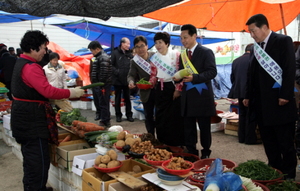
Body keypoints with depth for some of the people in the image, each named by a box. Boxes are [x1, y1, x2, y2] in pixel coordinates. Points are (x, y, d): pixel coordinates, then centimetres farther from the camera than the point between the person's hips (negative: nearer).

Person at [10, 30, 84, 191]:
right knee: (39, 160, -4)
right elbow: (47, 90, -28)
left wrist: (57, 101, 14)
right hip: (31, 119, -11)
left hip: (25, 117, 11)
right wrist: (71, 93, -16)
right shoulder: (31, 67, -20)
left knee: (30, 158, 21)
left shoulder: (21, 63, 14)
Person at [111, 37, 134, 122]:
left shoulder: (129, 54, 7)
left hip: (127, 80, 3)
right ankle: (118, 115, 18)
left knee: (127, 98, 9)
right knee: (118, 98, 8)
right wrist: (116, 72, -17)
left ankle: (129, 115, 18)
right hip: (117, 80, -3)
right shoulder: (115, 53, -3)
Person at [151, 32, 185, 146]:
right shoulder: (154, 58, 7)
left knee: (176, 117, -1)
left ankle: (177, 143, 14)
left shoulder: (176, 54, -5)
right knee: (161, 117, 8)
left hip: (174, 88, -4)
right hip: (161, 89, 4)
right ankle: (162, 143, 22)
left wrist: (178, 89, -12)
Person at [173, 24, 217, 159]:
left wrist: (194, 77, -26)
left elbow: (212, 72, -14)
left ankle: (205, 154, 21)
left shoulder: (205, 52, -5)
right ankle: (191, 153, 22)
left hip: (202, 97, -6)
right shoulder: (183, 55, 14)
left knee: (204, 127, 6)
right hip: (187, 97, 6)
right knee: (188, 128, 10)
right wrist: (178, 78, -4)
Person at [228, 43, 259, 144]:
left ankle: (241, 137, 20)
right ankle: (250, 138, 6)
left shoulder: (236, 61, 8)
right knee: (251, 116, 2)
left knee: (242, 114, 15)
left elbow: (232, 77, 11)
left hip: (239, 91, 6)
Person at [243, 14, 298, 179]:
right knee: (269, 142, 13)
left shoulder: (283, 41, -5)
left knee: (285, 142, 5)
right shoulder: (256, 47, 14)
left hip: (279, 102, -6)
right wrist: (248, 96, 12)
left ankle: (288, 175, 17)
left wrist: (285, 95, -19)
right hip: (261, 103, 7)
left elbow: (290, 69, -13)